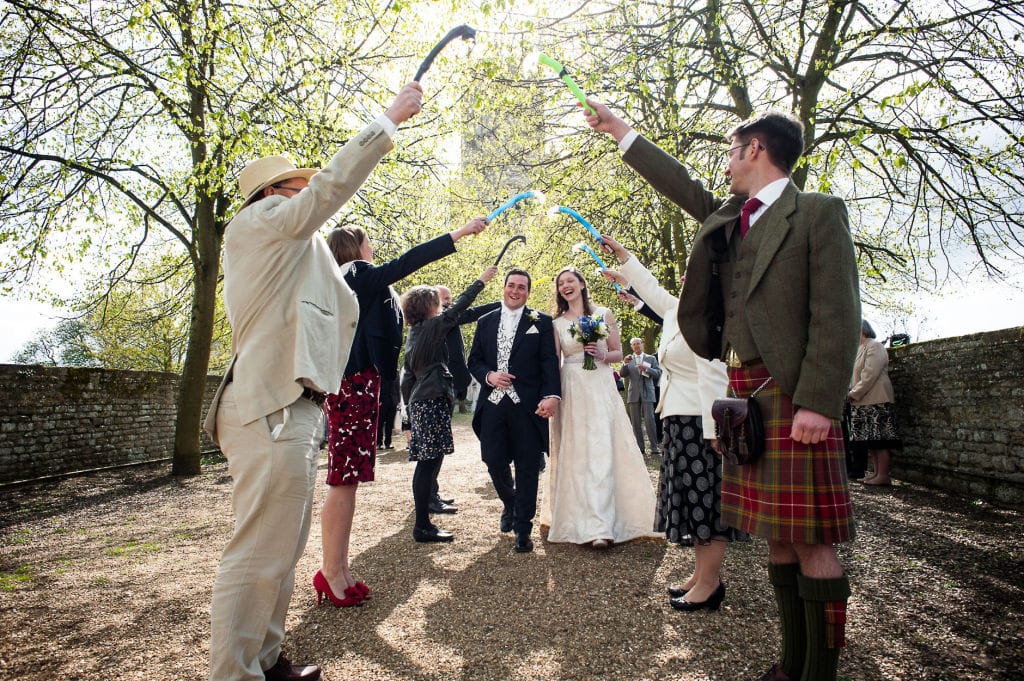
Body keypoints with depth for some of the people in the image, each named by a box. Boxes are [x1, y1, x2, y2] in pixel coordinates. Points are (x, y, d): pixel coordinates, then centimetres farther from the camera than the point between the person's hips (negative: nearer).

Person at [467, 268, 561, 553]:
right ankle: (510, 505, 35)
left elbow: (550, 362, -3)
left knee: (527, 468, 2)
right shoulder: (485, 321, 14)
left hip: (527, 406, -2)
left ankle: (523, 529, 15)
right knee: (494, 461, 4)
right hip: (493, 404, 3)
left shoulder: (541, 322, 5)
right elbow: (473, 360, 13)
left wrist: (552, 395, -17)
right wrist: (489, 376, -7)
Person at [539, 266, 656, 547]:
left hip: (600, 389, -2)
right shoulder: (557, 323, 11)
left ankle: (600, 526, -8)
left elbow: (618, 353, 9)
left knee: (602, 452, -9)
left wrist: (601, 355, -11)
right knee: (576, 455, 1)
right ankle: (582, 521, 11)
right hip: (571, 392, 2)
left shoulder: (603, 314, 7)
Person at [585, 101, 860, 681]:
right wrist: (620, 131, 36)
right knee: (776, 536, 12)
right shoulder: (728, 217, 17)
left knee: (810, 540, -2)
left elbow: (838, 315, -11)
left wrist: (817, 402, -19)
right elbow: (681, 184, 30)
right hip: (744, 391, 7)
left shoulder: (819, 213, -2)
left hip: (792, 393, -7)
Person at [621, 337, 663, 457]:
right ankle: (640, 448, 8)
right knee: (636, 423, 3)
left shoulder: (651, 358, 10)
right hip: (634, 393, 2)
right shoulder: (629, 359, 12)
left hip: (647, 393, -2)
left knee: (649, 421, -9)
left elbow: (658, 373, 1)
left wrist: (646, 368, -15)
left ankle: (654, 448, -6)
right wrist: (624, 363, -15)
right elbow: (623, 375, 2)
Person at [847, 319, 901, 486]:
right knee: (870, 441, 9)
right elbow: (855, 375, 19)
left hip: (877, 400, -9)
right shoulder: (859, 349, 19)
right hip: (863, 402, 9)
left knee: (879, 439, -7)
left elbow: (870, 374, -17)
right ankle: (876, 472, 13)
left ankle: (883, 476, -6)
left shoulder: (874, 346, -8)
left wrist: (854, 393, -14)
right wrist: (852, 392, 4)